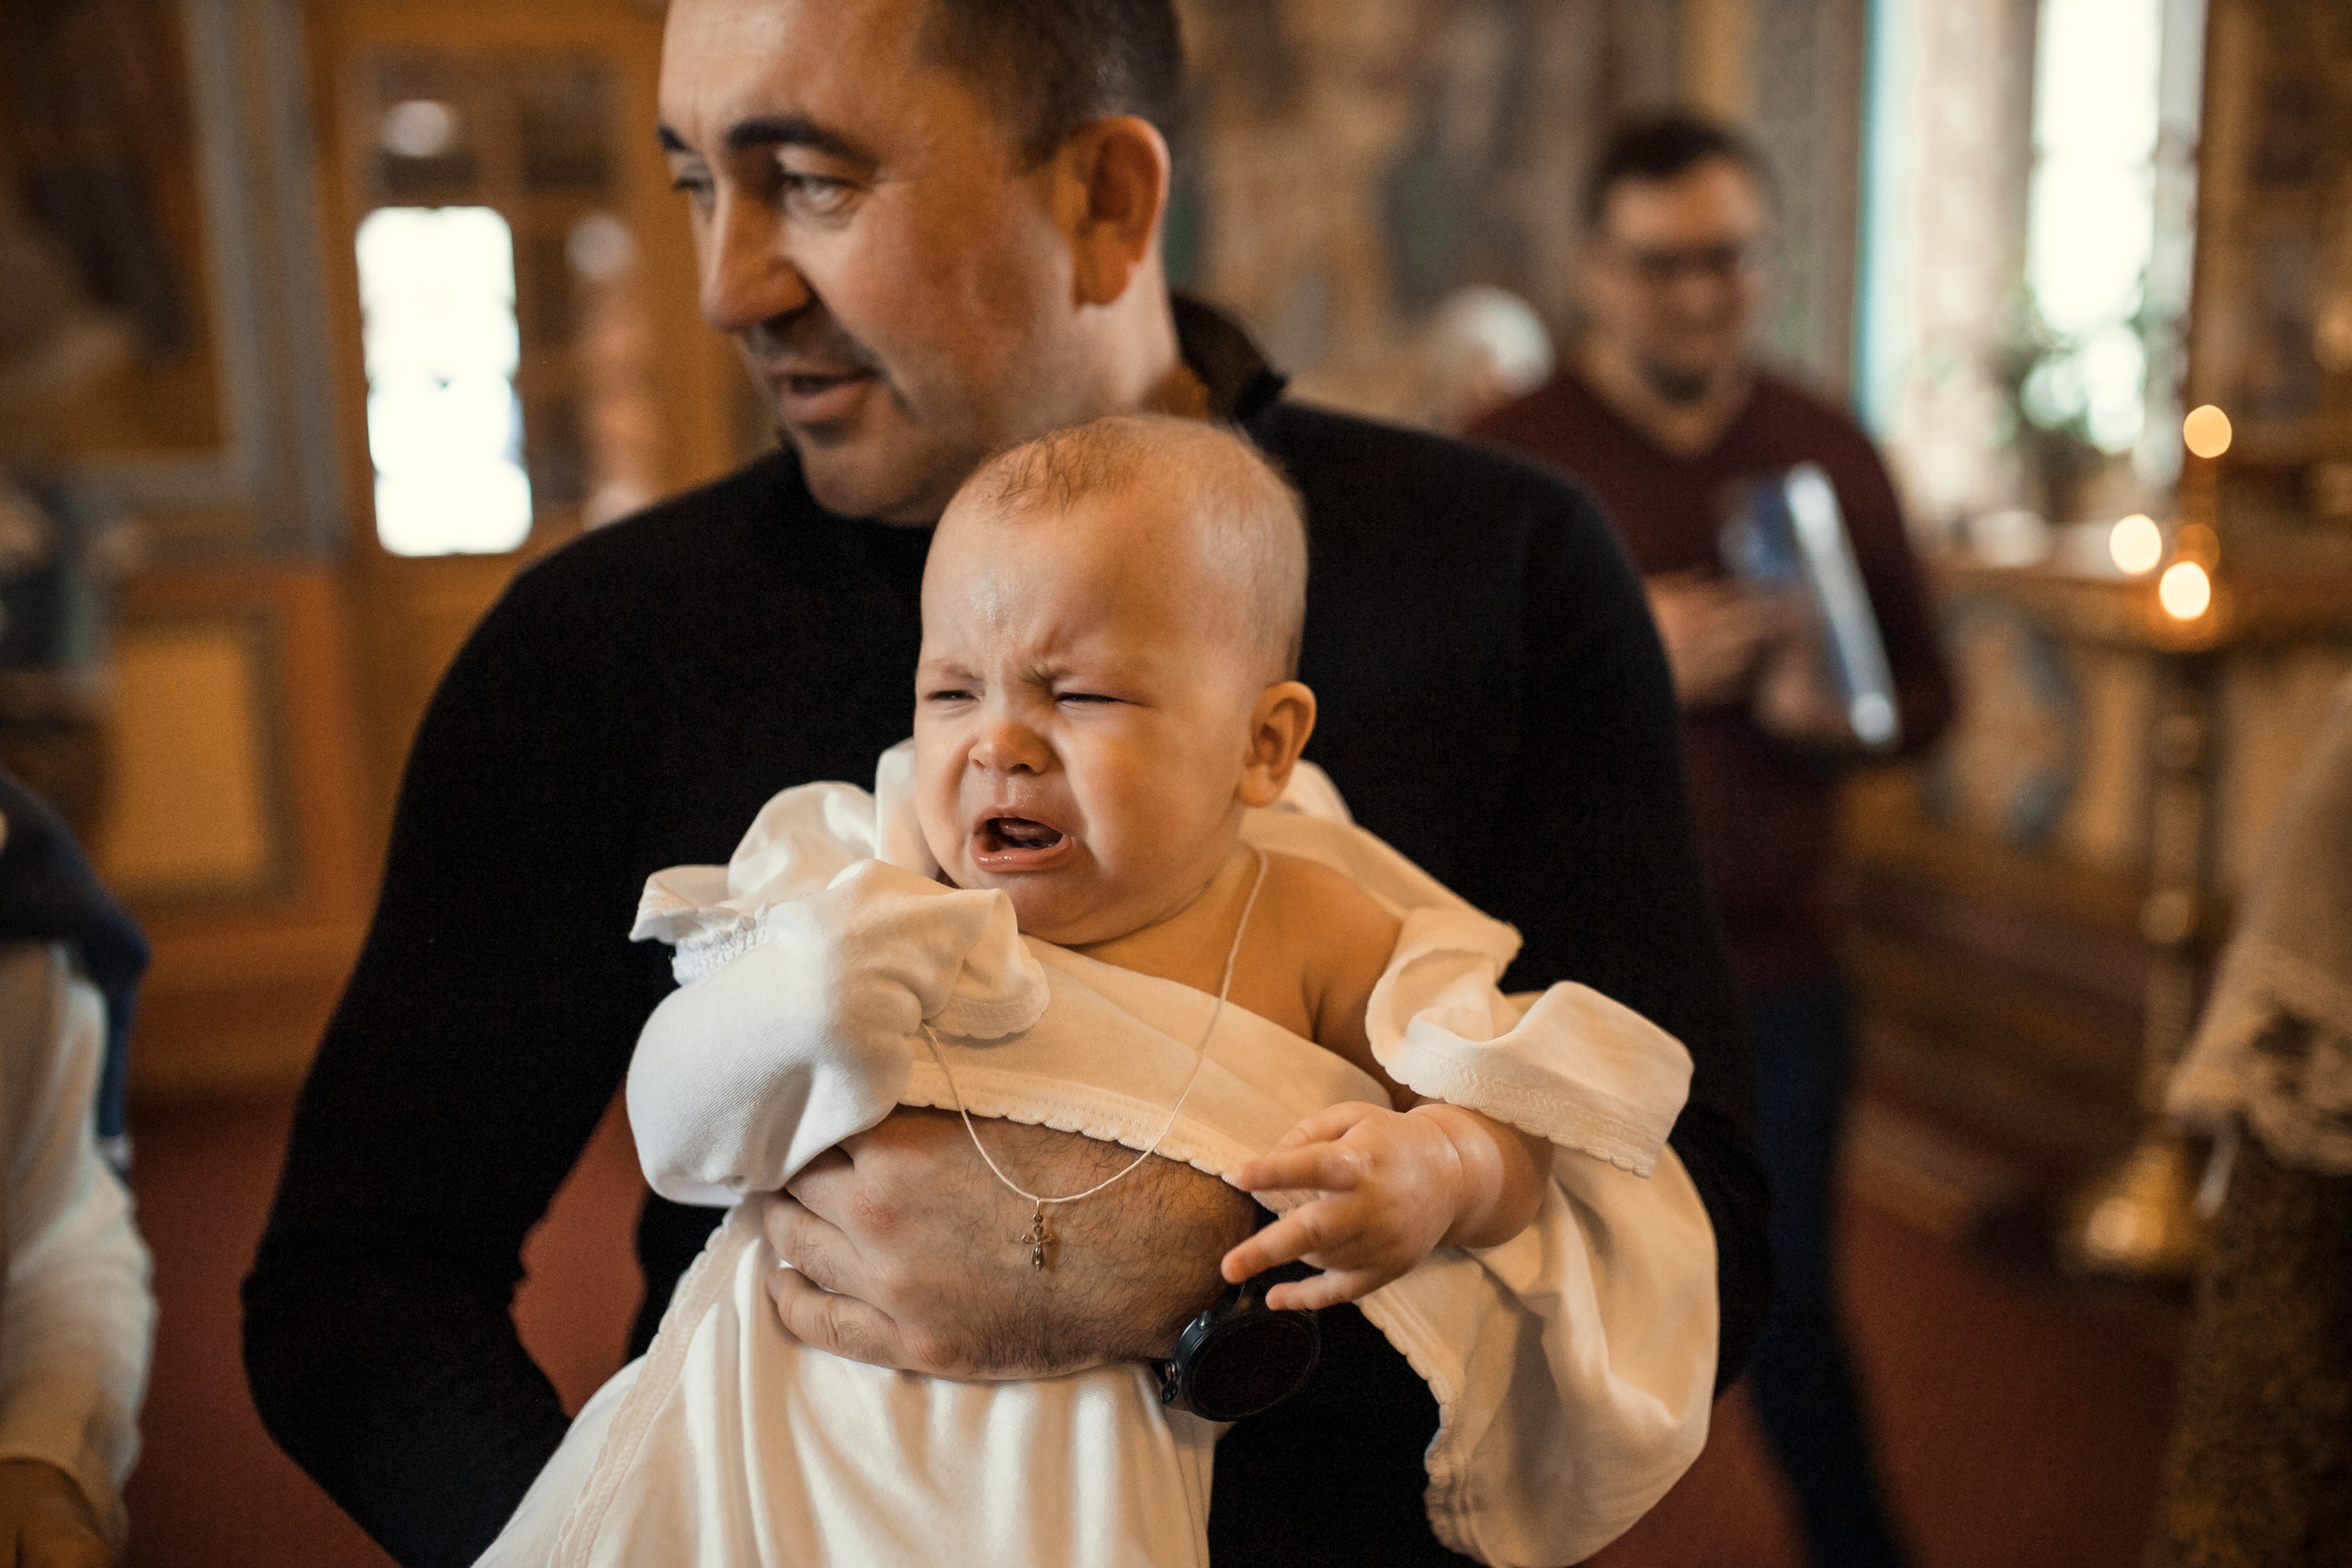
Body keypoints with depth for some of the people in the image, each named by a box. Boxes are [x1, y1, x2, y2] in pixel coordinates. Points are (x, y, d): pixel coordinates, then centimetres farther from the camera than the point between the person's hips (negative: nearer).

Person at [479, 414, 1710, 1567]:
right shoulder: (877, 895, 1)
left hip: (1089, 1465, -1)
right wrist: (788, 1005, -19)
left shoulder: (1307, 930, -3)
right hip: (796, 1414, 2)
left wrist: (1447, 1172, -23)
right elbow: (672, 1134, 0)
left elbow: (1516, 1119, -1)